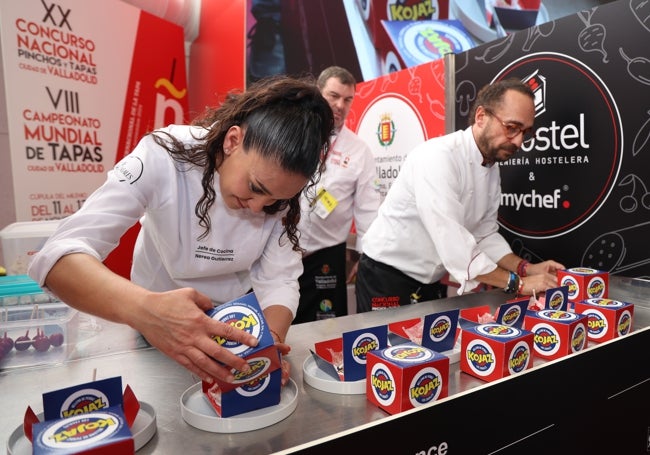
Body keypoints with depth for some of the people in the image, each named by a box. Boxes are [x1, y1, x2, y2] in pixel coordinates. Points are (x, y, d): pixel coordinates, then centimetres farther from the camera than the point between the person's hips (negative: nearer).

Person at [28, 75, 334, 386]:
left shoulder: (281, 187, -18)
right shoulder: (165, 157, -27)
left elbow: (279, 279, -18)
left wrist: (272, 341, -37)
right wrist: (144, 308, -51)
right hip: (160, 316, -1)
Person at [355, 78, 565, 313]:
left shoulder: (492, 168, 2)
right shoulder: (438, 157, -25)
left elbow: (484, 234, 7)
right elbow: (452, 244, -30)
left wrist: (525, 269, -7)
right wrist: (517, 283, -22)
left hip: (429, 282, 8)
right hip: (387, 278, -7)